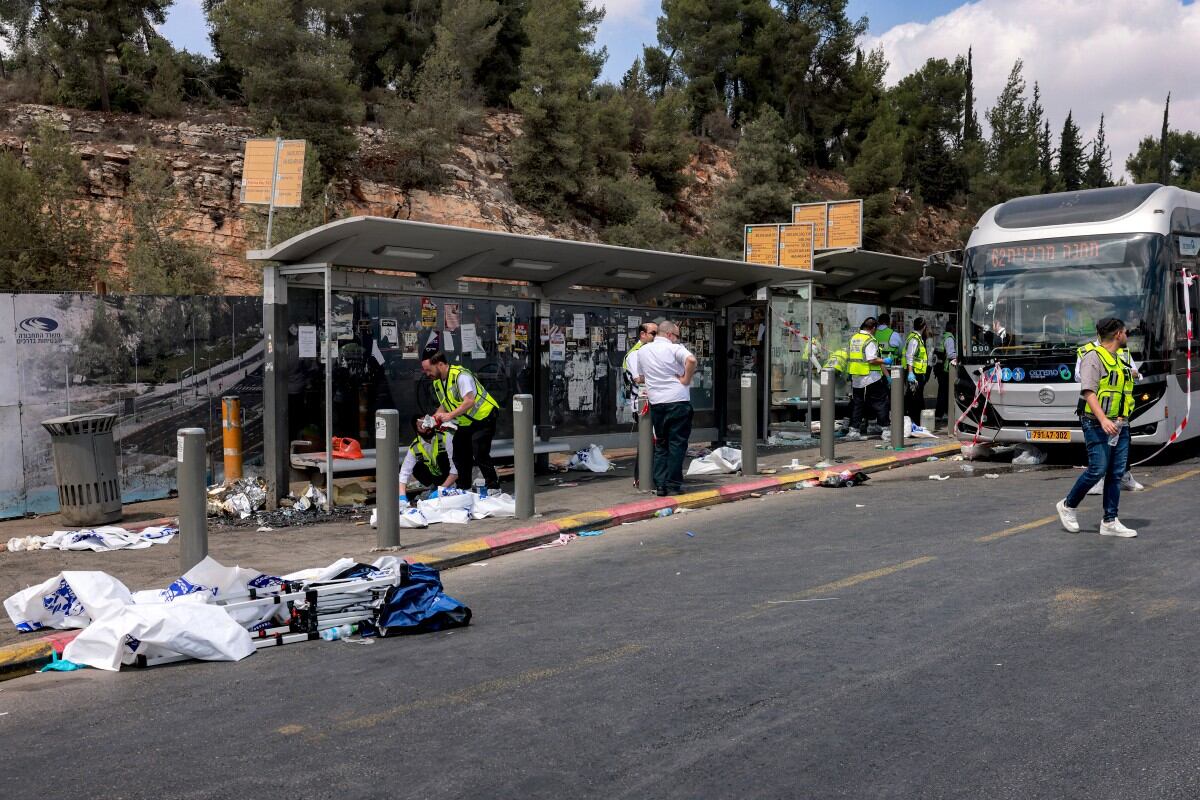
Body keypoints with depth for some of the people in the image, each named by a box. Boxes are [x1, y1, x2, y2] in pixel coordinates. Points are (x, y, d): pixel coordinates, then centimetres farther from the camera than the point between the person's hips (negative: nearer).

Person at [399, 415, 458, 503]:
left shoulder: (446, 438, -24)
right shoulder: (414, 448, -13)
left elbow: (455, 469, -27)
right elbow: (404, 473, -15)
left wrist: (442, 489, -32)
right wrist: (402, 496, -30)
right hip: (435, 478, 4)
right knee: (417, 469, -16)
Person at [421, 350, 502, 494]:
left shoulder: (460, 375, -25)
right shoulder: (437, 382, 5)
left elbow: (469, 401, -32)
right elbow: (444, 405, 14)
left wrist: (450, 416, -32)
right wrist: (434, 418, -4)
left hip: (483, 417, -9)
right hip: (466, 423, 9)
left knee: (479, 454, -17)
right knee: (460, 455, 9)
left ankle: (493, 487, -6)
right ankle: (463, 490, 20)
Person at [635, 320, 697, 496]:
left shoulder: (642, 351, 12)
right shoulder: (674, 348, -6)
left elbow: (641, 377, 21)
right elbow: (691, 360, -24)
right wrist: (686, 379, -12)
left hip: (656, 403, 5)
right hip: (678, 400, -5)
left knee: (660, 444, 14)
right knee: (677, 443, 3)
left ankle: (660, 485, 9)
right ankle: (673, 485, 4)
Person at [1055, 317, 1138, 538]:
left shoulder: (1119, 361, 19)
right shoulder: (1093, 357, -9)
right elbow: (1089, 392, -20)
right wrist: (1103, 419, -29)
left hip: (1119, 425, 9)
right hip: (1097, 424, -9)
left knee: (1116, 473, 4)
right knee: (1097, 470, -12)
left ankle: (1110, 522, 8)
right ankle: (1068, 506, 8)